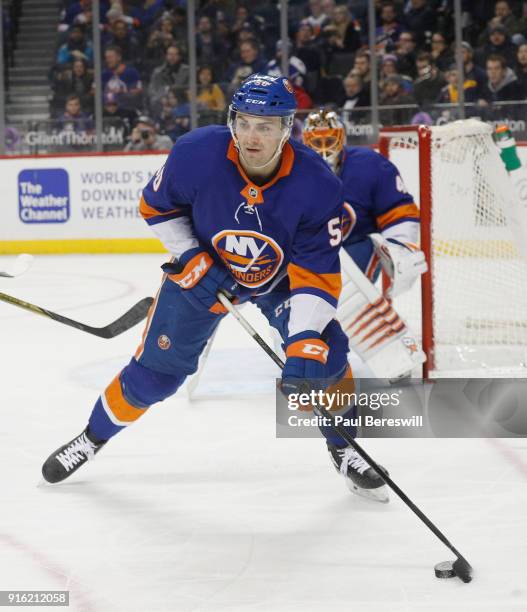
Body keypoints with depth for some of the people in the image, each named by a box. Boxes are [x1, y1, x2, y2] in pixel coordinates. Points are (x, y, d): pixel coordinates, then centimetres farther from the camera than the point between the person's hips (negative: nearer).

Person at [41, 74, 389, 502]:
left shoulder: (317, 186, -32)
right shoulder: (197, 154, -31)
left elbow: (317, 276, -29)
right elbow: (157, 207, -10)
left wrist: (305, 341, -40)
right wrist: (191, 259, -20)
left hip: (283, 277, 0)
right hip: (203, 267, 0)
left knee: (323, 354, -18)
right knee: (156, 367, 2)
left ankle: (344, 448, 6)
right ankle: (94, 436, 25)